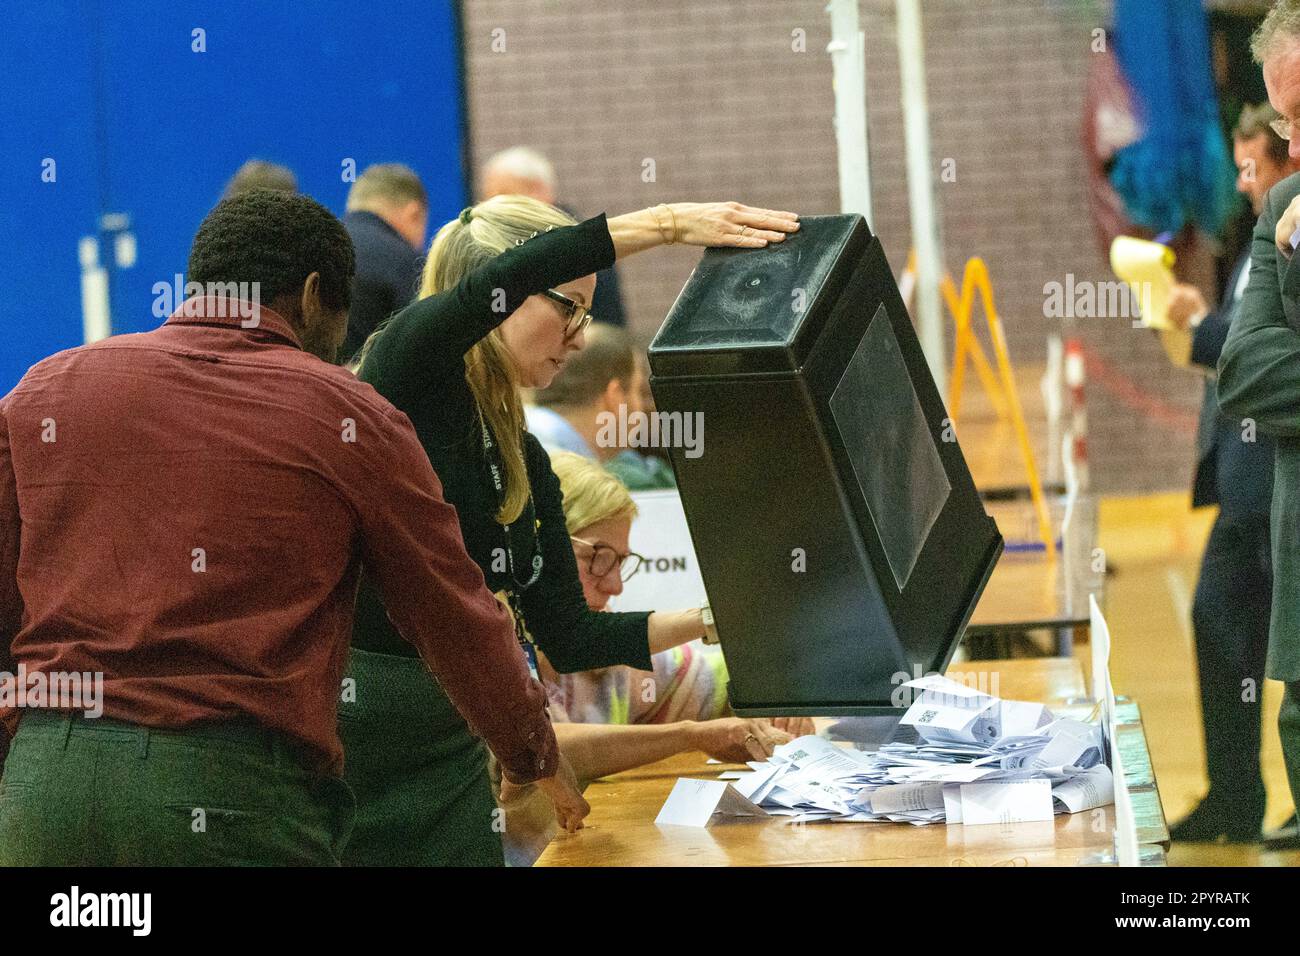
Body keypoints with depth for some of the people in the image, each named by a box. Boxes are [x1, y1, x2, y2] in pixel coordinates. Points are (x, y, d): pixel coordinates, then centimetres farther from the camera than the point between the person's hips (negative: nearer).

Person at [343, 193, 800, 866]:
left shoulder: (524, 461, 14)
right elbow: (504, 279, -27)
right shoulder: (405, 375, -7)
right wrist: (667, 224, -29)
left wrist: (710, 619, 4)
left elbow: (567, 638, 13)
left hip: (452, 754, 8)